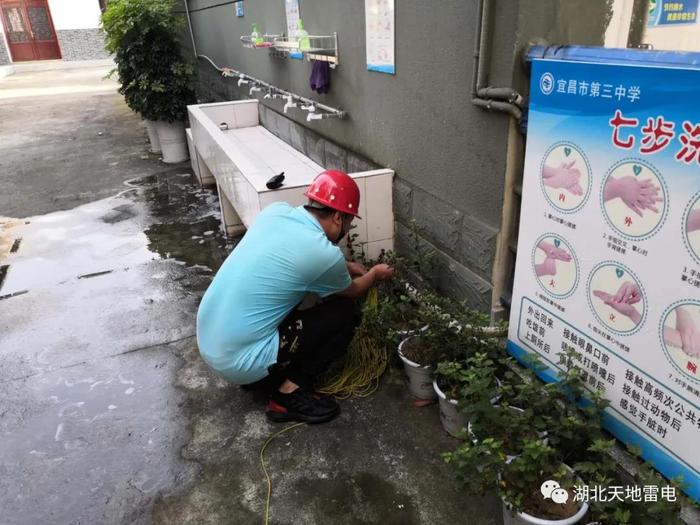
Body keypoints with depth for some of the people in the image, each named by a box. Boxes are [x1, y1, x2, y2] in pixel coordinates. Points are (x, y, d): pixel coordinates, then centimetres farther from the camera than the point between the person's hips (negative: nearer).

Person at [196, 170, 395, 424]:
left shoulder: (276, 210, 1)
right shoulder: (324, 253, -18)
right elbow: (352, 292, 6)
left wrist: (346, 267, 29)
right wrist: (375, 274, 26)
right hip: (238, 360, -8)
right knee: (346, 312, -1)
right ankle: (289, 394, 3)